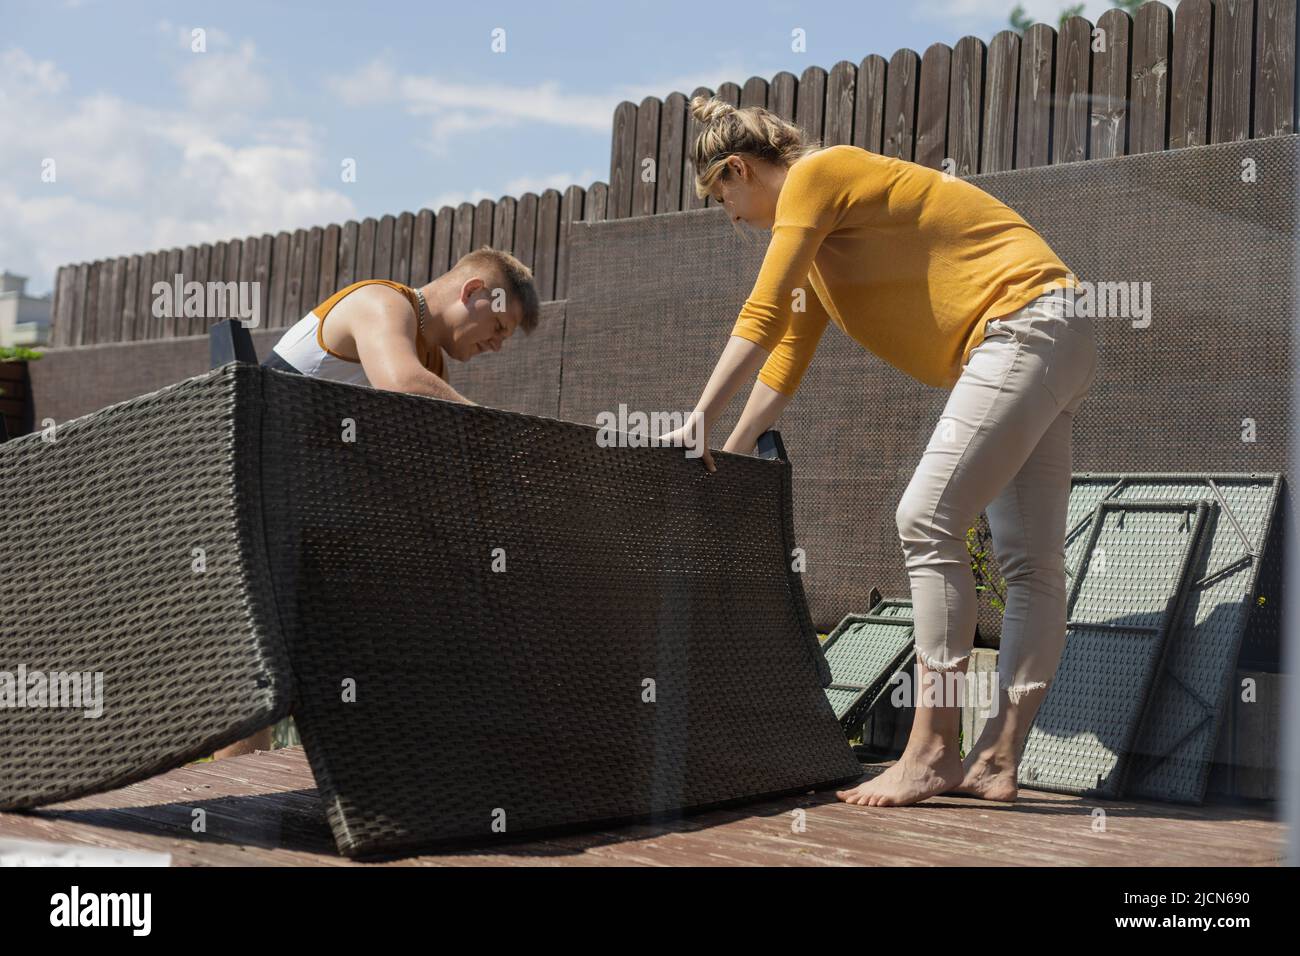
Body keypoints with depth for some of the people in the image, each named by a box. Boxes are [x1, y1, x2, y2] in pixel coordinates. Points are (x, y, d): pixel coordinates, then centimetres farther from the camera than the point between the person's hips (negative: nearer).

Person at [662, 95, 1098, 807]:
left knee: (927, 521, -15)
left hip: (1026, 323, -10)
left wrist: (700, 416, -14)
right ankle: (995, 762, 6)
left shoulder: (815, 175, -7)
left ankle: (931, 753, -13)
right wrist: (726, 456, 21)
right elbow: (786, 355, 24)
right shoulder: (817, 232, 23)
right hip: (1054, 349, 10)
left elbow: (761, 317, -15)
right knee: (1030, 563, 4)